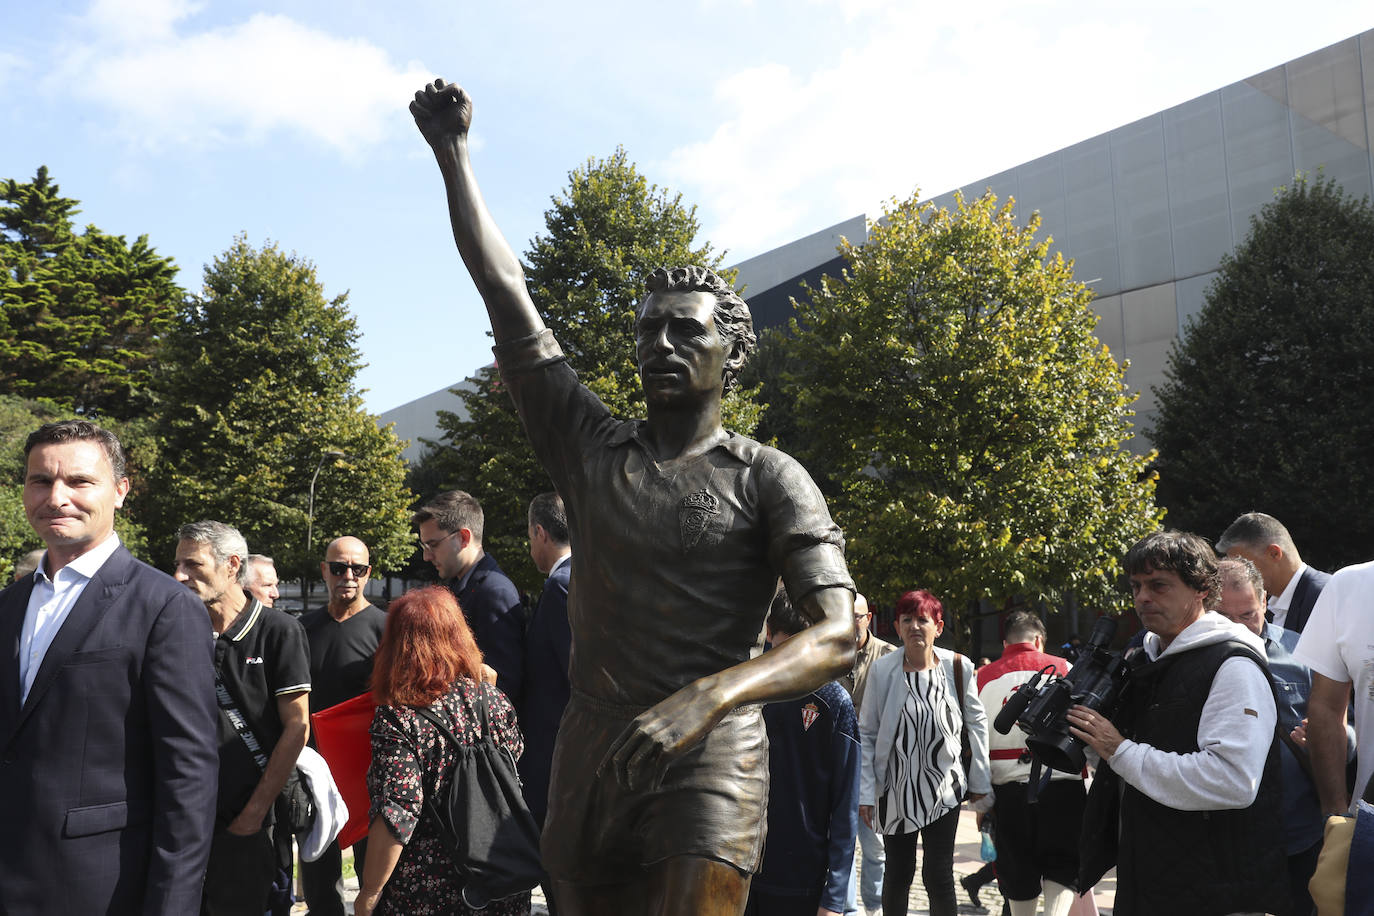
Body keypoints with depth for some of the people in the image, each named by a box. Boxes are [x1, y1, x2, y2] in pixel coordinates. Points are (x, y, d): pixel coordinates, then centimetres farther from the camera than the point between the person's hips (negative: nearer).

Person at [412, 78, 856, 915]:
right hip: (589, 752, 4)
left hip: (708, 758, -4)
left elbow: (839, 634, -13)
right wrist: (453, 153, 10)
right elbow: (507, 295, 8)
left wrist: (710, 695, -29)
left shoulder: (769, 479, -2)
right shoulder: (592, 445, 8)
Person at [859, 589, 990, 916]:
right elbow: (867, 733, -5)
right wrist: (865, 792, -7)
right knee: (898, 873, 11)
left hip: (944, 789, 0)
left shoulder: (959, 667, -7)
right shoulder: (882, 670, -10)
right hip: (895, 789, 0)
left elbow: (977, 724, 5)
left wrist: (979, 779, 7)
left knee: (939, 876, 0)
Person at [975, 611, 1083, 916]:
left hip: (1007, 787, 2)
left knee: (1018, 871, 14)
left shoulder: (983, 678, 7)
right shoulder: (1062, 668, 2)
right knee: (1063, 865, 8)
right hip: (1060, 780, -2)